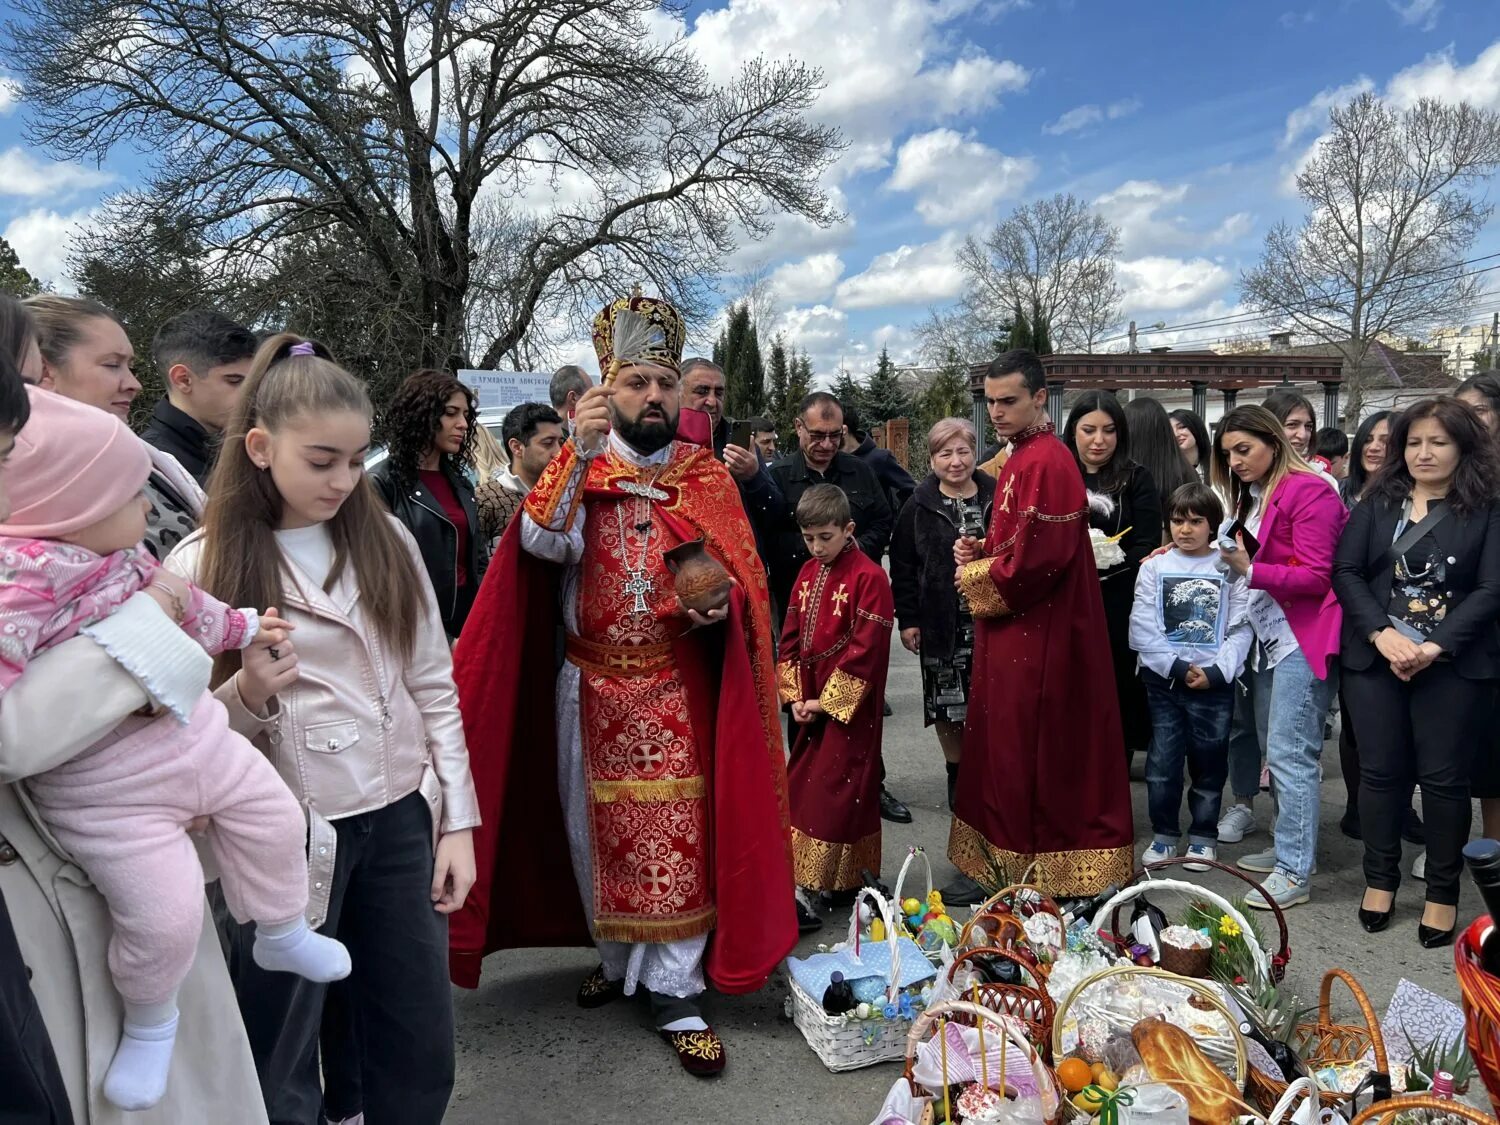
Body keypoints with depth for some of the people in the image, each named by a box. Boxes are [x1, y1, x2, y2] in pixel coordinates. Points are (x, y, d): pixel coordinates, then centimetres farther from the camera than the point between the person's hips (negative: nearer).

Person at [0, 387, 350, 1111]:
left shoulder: (122, 556, 4)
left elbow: (184, 604, 20)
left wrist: (243, 628, 31)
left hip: (198, 738, 8)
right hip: (109, 793, -8)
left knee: (274, 818, 14)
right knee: (165, 911, -6)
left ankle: (280, 932, 40)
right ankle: (149, 1019, 27)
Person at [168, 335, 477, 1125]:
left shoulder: (386, 540, 2)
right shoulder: (201, 567, -7)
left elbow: (434, 686, 5)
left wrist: (457, 819, 2)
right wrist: (247, 696, -24)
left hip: (399, 815, 3)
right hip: (291, 833, -3)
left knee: (420, 1046, 13)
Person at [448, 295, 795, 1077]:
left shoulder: (707, 478, 1)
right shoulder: (576, 468, 1)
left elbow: (740, 582, 1)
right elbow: (541, 545, -19)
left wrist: (717, 602, -22)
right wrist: (579, 452, -28)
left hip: (679, 688, -1)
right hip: (590, 688, 1)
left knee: (678, 834, -1)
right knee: (595, 828, 13)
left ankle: (674, 992, 11)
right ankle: (617, 958, 34)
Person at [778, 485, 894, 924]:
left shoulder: (869, 577, -13)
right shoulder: (808, 574, 10)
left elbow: (866, 649, -17)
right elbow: (791, 638, 11)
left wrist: (827, 702, -15)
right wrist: (794, 695, 0)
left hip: (850, 707, -8)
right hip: (811, 704, 8)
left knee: (833, 792, -6)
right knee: (802, 787, 12)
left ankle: (805, 891, -3)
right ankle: (813, 879, 25)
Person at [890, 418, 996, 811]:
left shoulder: (997, 497, 1)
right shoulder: (919, 506, 0)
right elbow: (902, 566, 0)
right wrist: (907, 619, -4)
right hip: (941, 622, 0)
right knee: (947, 703, 7)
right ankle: (956, 774, 24)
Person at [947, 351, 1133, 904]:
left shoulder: (1048, 463, -17)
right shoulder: (1020, 458, 14)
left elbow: (1040, 558, -24)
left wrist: (977, 581, -10)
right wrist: (980, 553, 4)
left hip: (1037, 640, -10)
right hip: (1015, 634, 10)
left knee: (1023, 753, 1)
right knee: (1002, 751, 16)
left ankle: (1017, 870, 14)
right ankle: (998, 863, 27)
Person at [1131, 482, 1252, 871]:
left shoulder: (1230, 569, 2)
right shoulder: (1154, 567, 3)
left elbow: (1240, 630, -1)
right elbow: (1143, 630, -3)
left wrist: (1216, 672, -13)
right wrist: (1177, 667, -11)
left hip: (1215, 682, 0)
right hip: (1163, 680, 0)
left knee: (1209, 761, 9)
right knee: (1162, 761, 2)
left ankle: (1203, 836, 23)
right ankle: (1164, 834, 17)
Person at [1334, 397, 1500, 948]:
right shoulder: (1377, 503, 8)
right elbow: (1346, 571, 1)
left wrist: (1435, 647, -17)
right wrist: (1382, 635, -13)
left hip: (1454, 665, -2)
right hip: (1376, 659, 2)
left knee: (1444, 777, 3)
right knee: (1380, 771, 8)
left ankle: (1443, 893, 18)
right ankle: (1380, 881, 22)